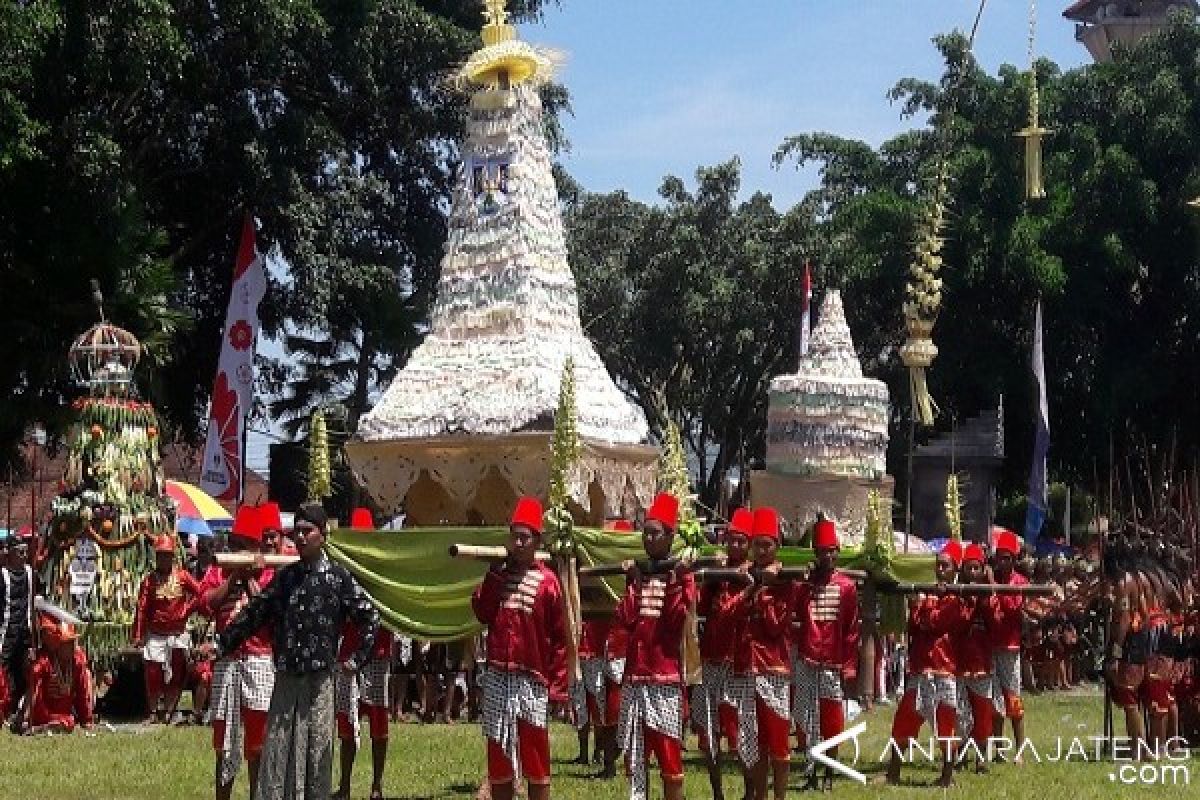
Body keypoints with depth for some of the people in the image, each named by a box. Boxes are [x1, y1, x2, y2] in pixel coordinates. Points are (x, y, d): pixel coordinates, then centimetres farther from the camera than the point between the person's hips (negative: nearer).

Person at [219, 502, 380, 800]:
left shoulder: (339, 577, -1)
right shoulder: (285, 577, 9)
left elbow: (370, 618, 1)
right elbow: (253, 614, 12)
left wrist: (357, 658, -1)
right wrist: (222, 645, 8)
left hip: (319, 678, -3)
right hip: (286, 677, 3)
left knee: (317, 748, 2)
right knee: (278, 750, 2)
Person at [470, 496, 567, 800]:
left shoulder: (547, 581, -3)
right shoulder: (497, 574, 10)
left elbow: (560, 637, -4)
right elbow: (483, 614, -2)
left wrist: (557, 685, -7)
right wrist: (494, 575, -5)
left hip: (532, 680, -4)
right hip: (497, 678, 4)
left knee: (536, 761, 1)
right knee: (498, 755, 8)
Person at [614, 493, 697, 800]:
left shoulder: (681, 574, 0)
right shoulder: (637, 573, 13)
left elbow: (676, 619, -15)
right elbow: (623, 621, 2)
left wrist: (676, 582, -20)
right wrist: (630, 584, -4)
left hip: (665, 676, -5)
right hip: (634, 675, 5)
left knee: (669, 753, -4)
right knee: (634, 756, 7)